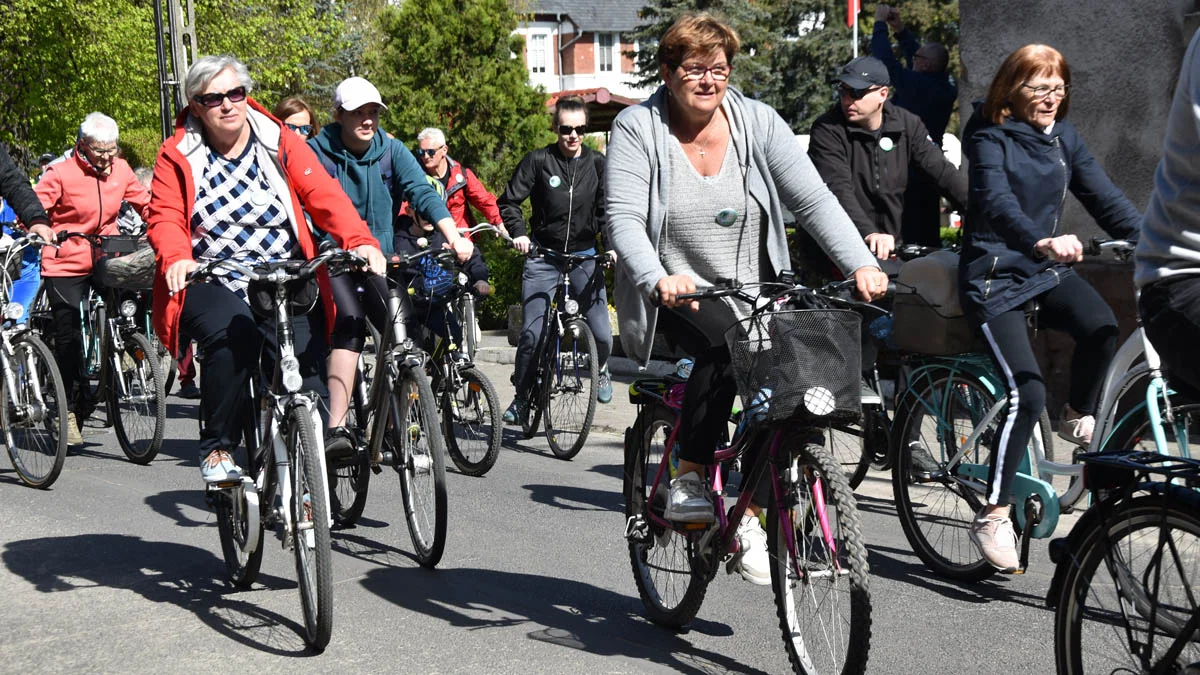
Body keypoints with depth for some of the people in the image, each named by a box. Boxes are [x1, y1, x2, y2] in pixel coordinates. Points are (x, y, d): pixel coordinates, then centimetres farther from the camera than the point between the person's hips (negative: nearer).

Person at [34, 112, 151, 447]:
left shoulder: (120, 169, 2)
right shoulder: (61, 173, -10)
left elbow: (145, 202, 12)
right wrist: (41, 230, -30)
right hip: (66, 266, -3)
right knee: (69, 340, 0)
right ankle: (71, 409, 11)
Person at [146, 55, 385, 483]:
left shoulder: (280, 143, 5)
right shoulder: (178, 156, 4)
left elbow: (324, 195, -5)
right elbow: (165, 217, -4)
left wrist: (360, 241, -24)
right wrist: (177, 259, -28)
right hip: (212, 283, -2)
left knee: (310, 363, -16)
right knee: (233, 336, -33)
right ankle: (217, 448, -16)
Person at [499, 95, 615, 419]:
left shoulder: (597, 164, 2)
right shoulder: (538, 161, -4)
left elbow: (606, 209, 2)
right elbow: (509, 201, 0)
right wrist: (519, 233, -16)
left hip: (584, 255, 1)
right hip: (543, 256, -1)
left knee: (602, 334, -7)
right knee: (531, 333, -9)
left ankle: (600, 369, 29)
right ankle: (522, 398, 12)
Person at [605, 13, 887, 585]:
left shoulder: (757, 121, 1)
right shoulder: (637, 128, -6)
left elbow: (813, 200, -7)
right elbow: (623, 218, -18)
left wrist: (861, 265, -22)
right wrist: (658, 279, -37)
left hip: (752, 299, 4)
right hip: (674, 301, -3)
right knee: (728, 346, -33)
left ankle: (753, 519, -2)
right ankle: (688, 480, -17)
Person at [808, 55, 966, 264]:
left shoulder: (907, 124, 7)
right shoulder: (827, 131, -8)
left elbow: (942, 172, 4)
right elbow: (838, 190, -22)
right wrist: (869, 233, -37)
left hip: (894, 245, 4)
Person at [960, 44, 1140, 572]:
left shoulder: (1064, 137, 7)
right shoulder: (990, 138, -11)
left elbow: (1103, 196, 2)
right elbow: (997, 202, -29)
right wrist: (1043, 241, -47)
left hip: (1047, 270, 5)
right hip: (993, 275, -5)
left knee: (1102, 327, -27)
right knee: (1027, 391, -19)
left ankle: (1078, 418, 2)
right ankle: (993, 516, -11)